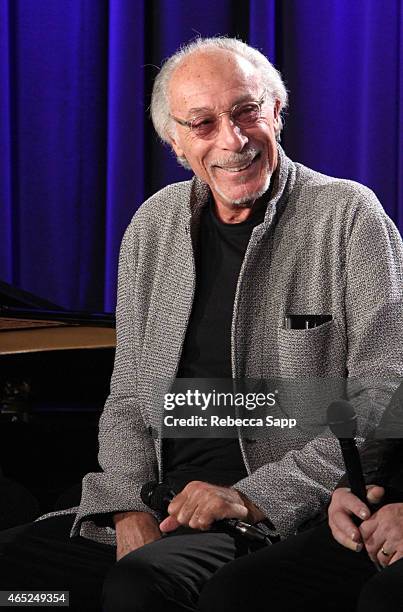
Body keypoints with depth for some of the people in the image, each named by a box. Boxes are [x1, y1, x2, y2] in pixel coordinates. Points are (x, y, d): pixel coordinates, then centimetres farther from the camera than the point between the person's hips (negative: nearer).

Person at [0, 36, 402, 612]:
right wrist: (132, 507, -4)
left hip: (285, 514, -5)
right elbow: (129, 398, 15)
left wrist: (253, 497, -15)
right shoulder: (154, 225, 12)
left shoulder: (349, 217, -4)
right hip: (160, 501, 5)